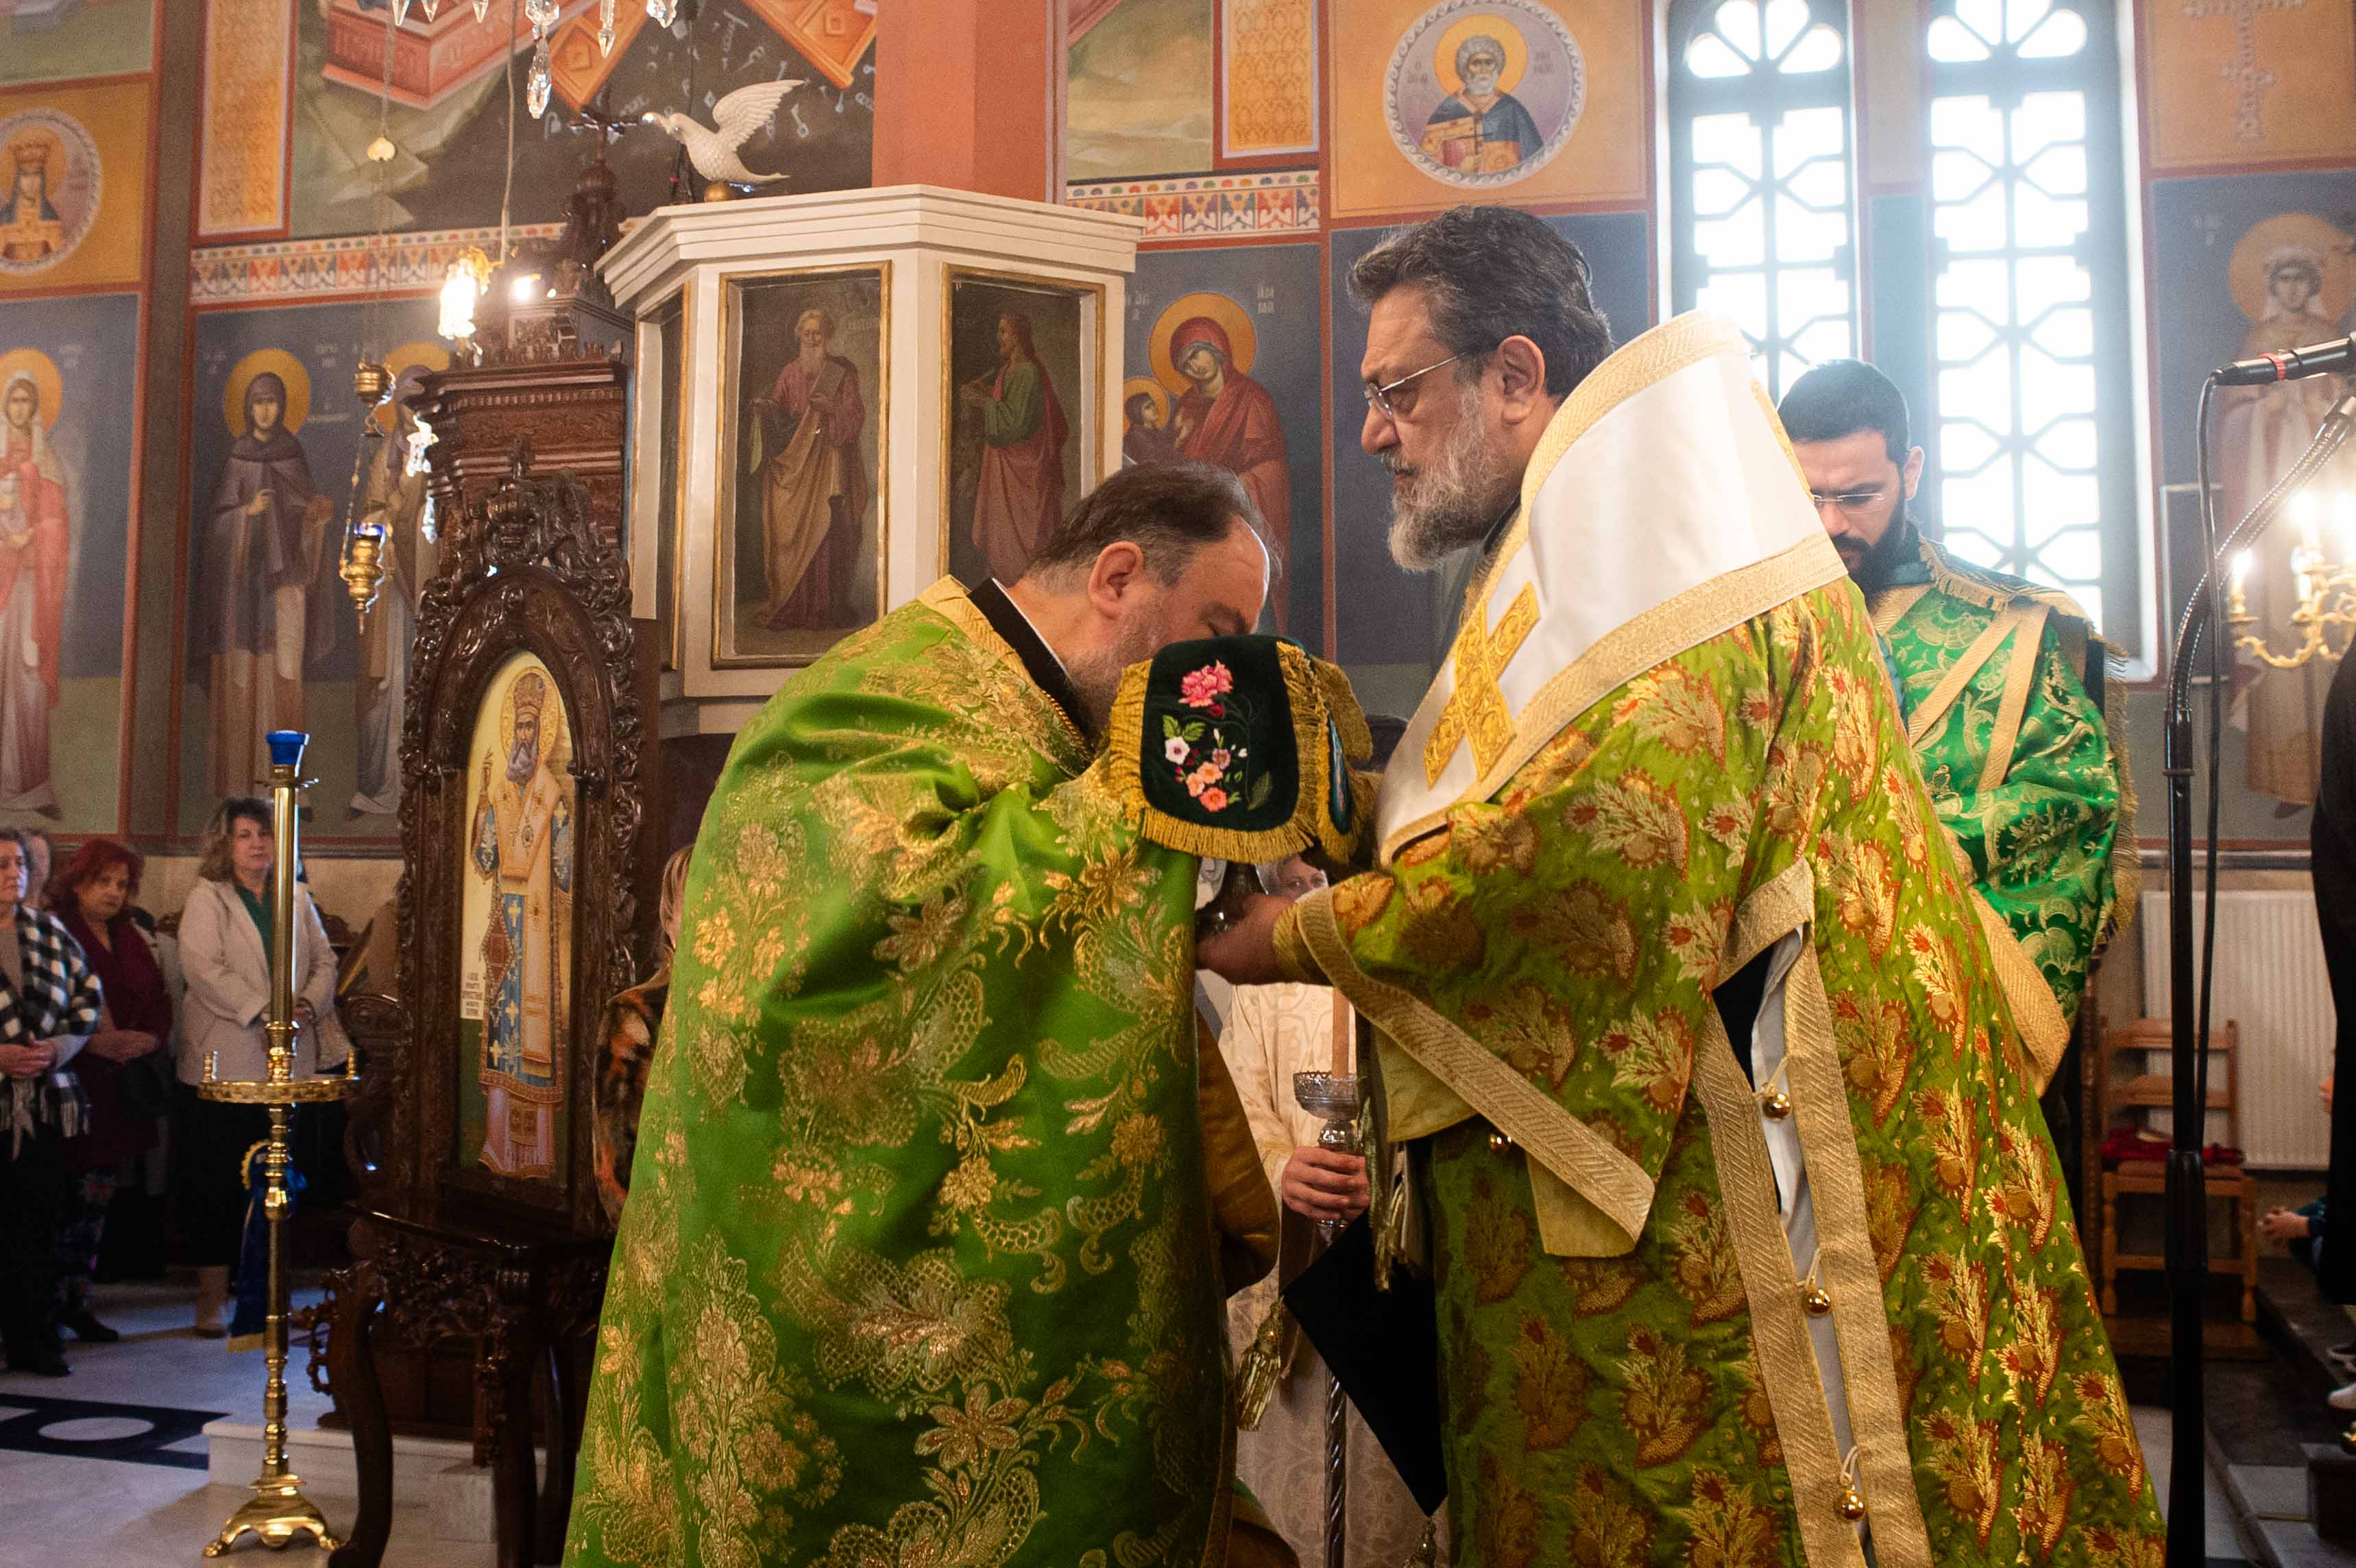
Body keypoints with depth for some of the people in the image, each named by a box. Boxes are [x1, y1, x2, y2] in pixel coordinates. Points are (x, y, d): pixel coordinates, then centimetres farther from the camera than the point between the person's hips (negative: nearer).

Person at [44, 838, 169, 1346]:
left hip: (122, 1090, 6)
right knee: (68, 1196, -6)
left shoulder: (129, 937, 16)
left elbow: (158, 997, 15)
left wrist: (151, 1037, -4)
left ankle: (76, 1299, 18)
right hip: (75, 1086, -6)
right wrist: (94, 1042, -20)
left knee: (99, 1195, 10)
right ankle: (50, 1305, 4)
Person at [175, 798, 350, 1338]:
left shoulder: (297, 898, 14)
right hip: (226, 1064, -4)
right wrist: (264, 1012, -20)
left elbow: (325, 960, 12)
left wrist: (307, 1004, -9)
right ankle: (211, 1300, 7)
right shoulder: (206, 899, -1)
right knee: (217, 1186, -1)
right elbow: (203, 969, -13)